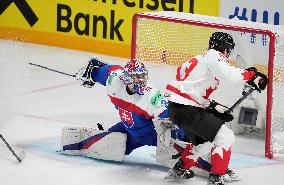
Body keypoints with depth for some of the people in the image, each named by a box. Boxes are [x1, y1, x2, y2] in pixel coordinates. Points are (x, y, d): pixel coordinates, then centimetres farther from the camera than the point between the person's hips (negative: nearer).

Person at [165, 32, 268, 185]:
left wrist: (214, 107, 19)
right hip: (187, 110, -10)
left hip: (176, 108, 10)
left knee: (203, 141, 30)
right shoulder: (213, 56, -5)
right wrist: (252, 76, -18)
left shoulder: (200, 58, 24)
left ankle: (180, 168, 39)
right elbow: (228, 74, -25)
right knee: (226, 137, -9)